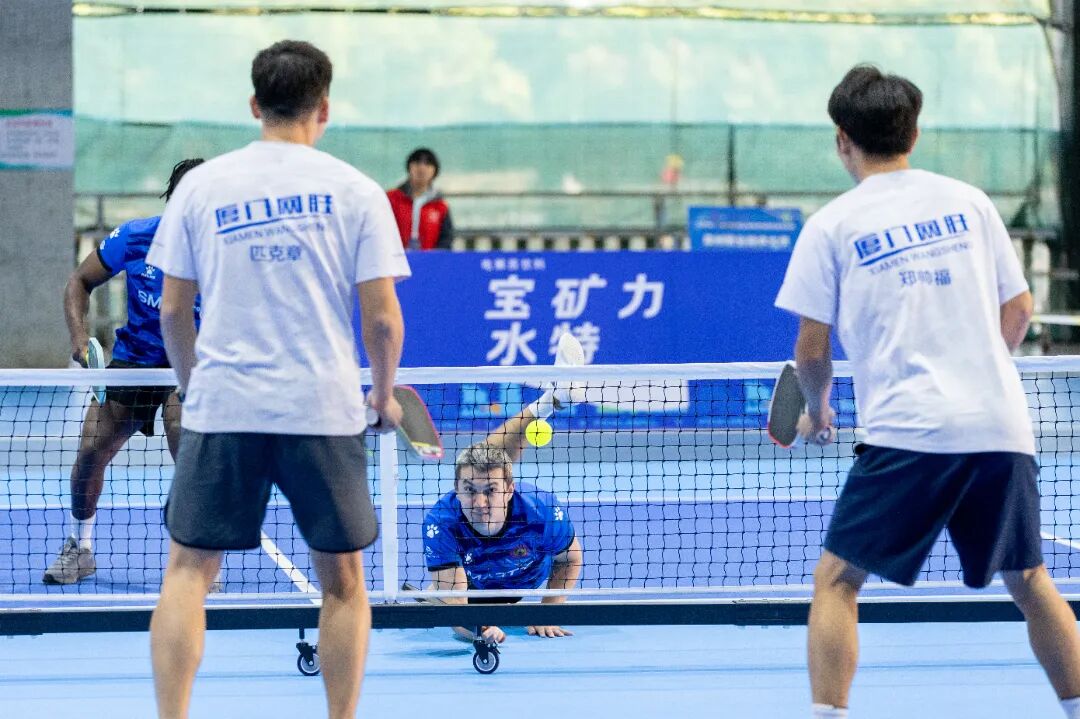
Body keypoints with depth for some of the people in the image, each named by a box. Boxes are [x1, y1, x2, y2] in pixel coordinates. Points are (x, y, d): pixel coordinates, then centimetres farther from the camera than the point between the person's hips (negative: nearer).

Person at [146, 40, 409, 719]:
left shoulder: (200, 185, 4)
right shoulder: (356, 191, 0)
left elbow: (173, 309, 8)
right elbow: (382, 317, -1)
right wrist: (384, 395, 15)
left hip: (220, 408, 1)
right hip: (325, 409, -1)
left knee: (189, 571, 5)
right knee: (343, 578, 11)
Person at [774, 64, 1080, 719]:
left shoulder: (833, 226, 1)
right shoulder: (969, 202, 11)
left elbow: (813, 349, 1)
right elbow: (1019, 311, 13)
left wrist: (817, 411, 20)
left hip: (910, 434, -4)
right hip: (1003, 429, 4)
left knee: (837, 579, 4)